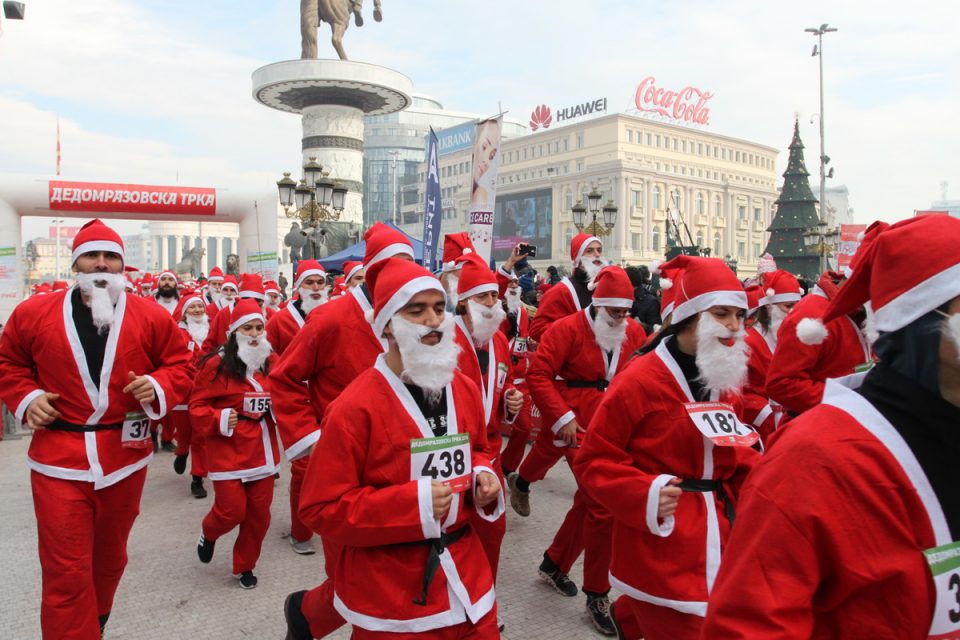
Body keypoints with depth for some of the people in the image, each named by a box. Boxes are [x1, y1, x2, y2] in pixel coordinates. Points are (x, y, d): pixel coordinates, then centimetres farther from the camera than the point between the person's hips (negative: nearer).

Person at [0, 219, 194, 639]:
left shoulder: (151, 317, -3)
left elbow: (181, 366, 4)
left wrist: (158, 386, -16)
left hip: (125, 456, 2)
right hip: (59, 459, -1)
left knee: (110, 556, 21)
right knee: (65, 570, 0)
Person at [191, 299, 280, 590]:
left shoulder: (271, 362, 5)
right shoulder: (217, 364, -11)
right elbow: (197, 406, -8)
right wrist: (219, 420, -24)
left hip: (262, 450, 5)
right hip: (228, 451, -5)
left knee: (259, 512, 9)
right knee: (232, 511, -2)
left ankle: (245, 566, 29)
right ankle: (208, 533, 34)